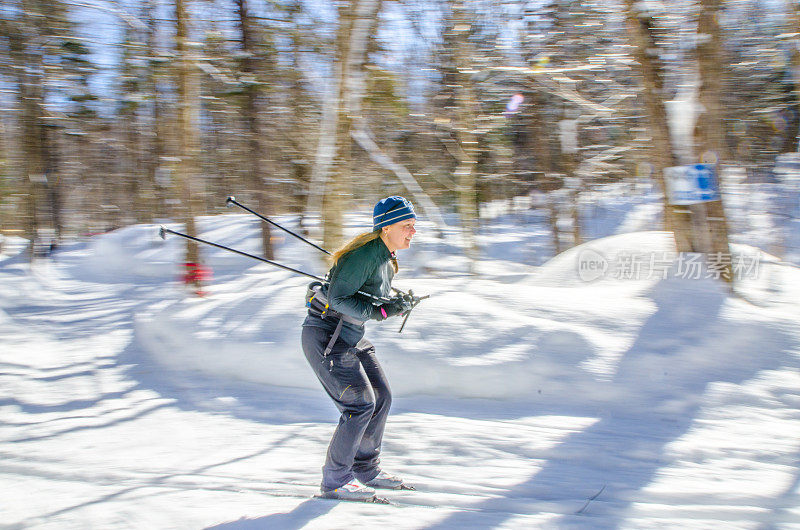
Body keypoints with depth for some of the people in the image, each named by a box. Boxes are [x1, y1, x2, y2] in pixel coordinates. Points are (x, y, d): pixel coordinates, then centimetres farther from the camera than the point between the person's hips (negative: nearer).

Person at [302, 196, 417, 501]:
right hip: (326, 336, -10)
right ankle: (335, 480, -1)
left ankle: (365, 468, 25)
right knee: (360, 403, -12)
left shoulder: (386, 258, 10)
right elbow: (337, 298, -24)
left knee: (381, 397, 10)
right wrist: (380, 311, -28)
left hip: (351, 338, 10)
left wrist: (396, 304, 3)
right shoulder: (365, 254, -20)